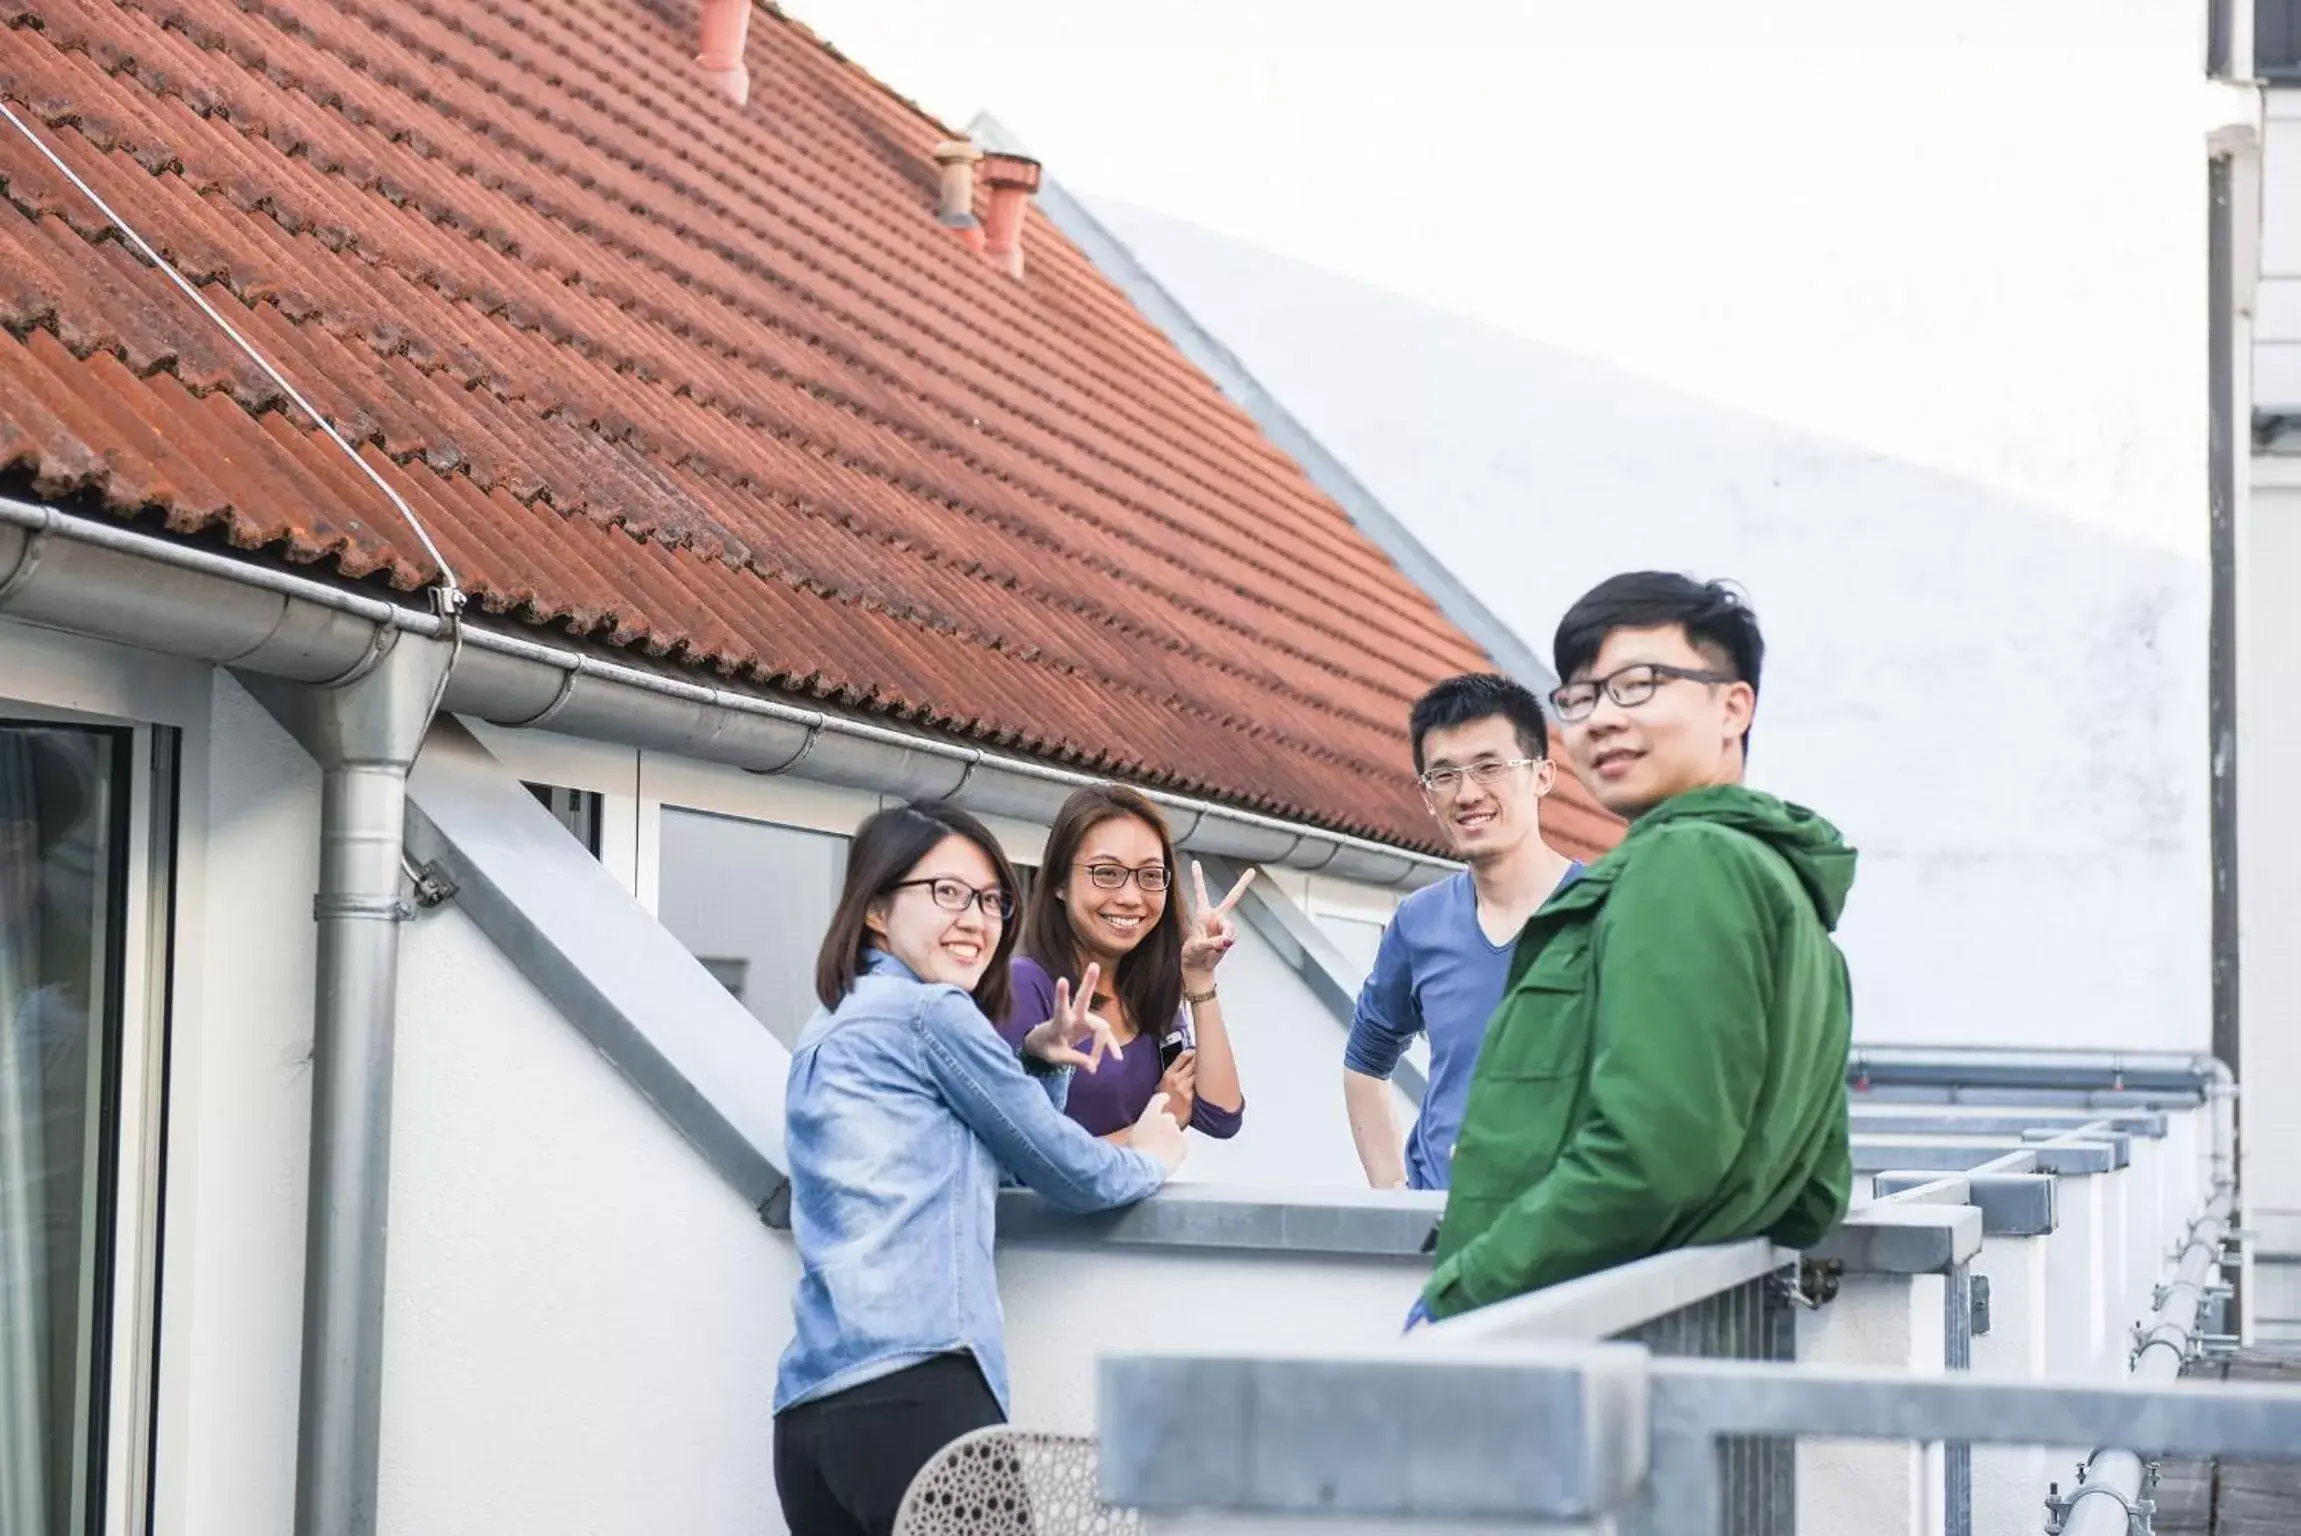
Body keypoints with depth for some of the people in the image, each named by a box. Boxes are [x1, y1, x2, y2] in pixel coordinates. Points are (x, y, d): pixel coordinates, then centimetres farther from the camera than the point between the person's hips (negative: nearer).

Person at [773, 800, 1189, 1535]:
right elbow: (1068, 1175, 5)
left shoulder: (830, 1032, 23)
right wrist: (1150, 1158, 23)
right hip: (912, 1387, -9)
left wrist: (1039, 1060, 16)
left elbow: (1005, 1152, 30)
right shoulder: (932, 1012, -3)